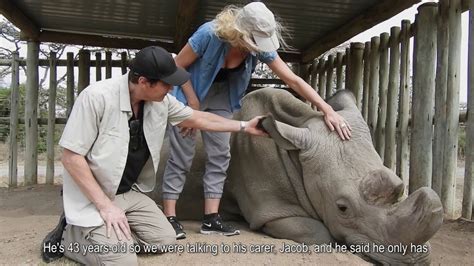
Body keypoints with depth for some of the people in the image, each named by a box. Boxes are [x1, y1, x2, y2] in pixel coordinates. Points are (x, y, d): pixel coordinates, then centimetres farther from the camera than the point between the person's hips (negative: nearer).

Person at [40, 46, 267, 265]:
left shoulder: (161, 101, -7)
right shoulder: (97, 97, -25)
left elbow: (197, 118, 9)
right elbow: (71, 156, -21)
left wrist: (244, 126, 12)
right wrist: (105, 205, -23)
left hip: (131, 192, 7)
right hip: (92, 197, -6)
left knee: (165, 239, 1)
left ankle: (108, 233, 12)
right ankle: (69, 236, 4)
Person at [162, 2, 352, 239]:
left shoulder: (260, 46, -18)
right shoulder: (210, 34, -31)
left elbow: (293, 80, -17)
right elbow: (177, 66, -19)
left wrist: (328, 110, -22)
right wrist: (193, 103, -17)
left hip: (220, 96, 5)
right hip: (189, 92, -4)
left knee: (220, 154, -2)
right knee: (182, 156, -7)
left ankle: (211, 218, 4)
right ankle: (169, 217, 1)